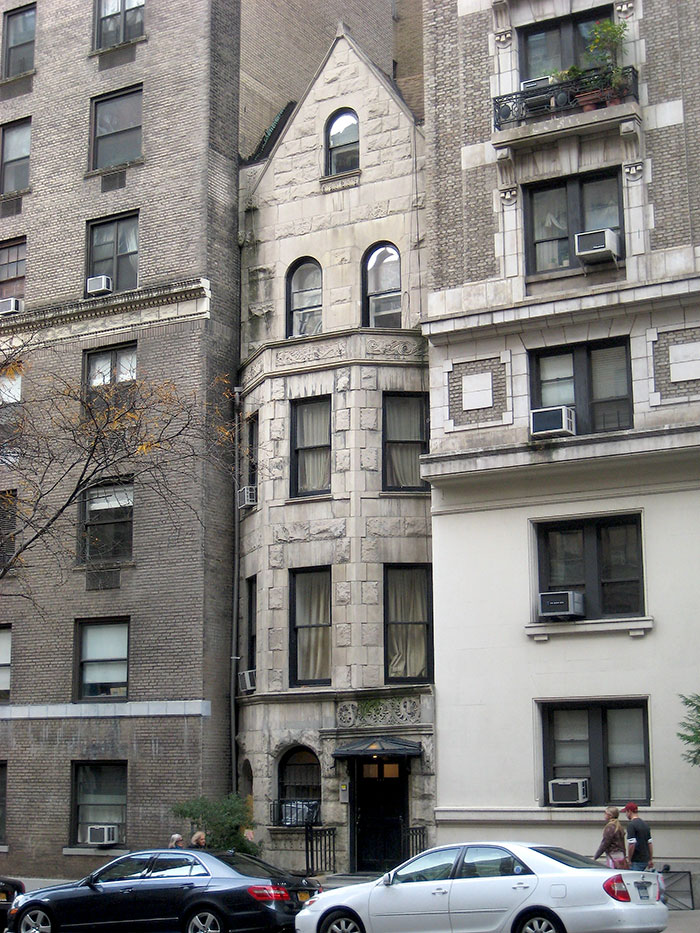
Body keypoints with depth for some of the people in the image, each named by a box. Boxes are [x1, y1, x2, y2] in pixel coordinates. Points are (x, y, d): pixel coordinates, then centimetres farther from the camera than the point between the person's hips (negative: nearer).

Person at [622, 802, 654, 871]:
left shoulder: (631, 825, -14)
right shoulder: (645, 824, 14)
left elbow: (631, 844, -21)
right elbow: (650, 843, 17)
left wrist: (629, 860, -12)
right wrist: (651, 860, 21)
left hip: (637, 861, -9)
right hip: (645, 859, 9)